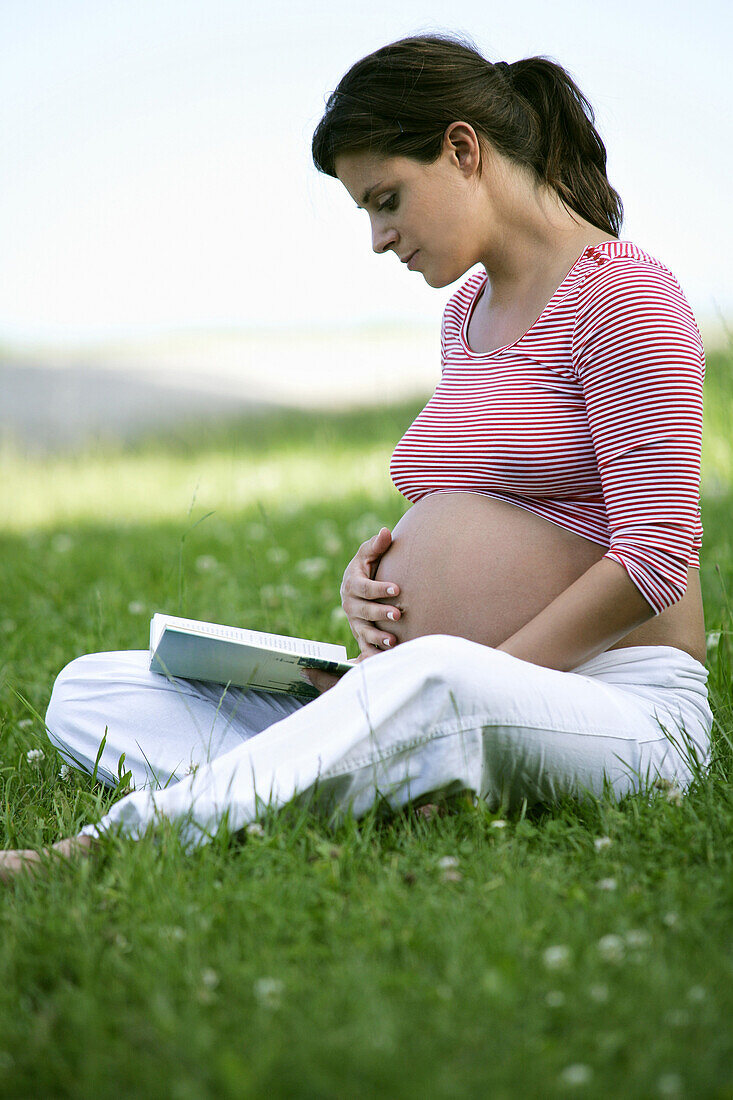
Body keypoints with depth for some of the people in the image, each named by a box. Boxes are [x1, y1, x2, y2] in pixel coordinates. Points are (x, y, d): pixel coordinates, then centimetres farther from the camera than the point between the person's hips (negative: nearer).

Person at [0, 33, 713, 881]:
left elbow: (654, 557, -15)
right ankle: (387, 786, -30)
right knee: (87, 693, -5)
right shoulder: (467, 310, 20)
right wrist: (372, 572, 4)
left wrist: (477, 684, -17)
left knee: (430, 682, -45)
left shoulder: (621, 292, -6)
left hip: (619, 711, -8)